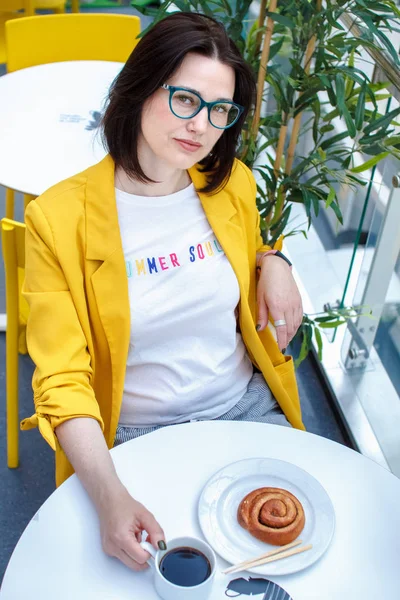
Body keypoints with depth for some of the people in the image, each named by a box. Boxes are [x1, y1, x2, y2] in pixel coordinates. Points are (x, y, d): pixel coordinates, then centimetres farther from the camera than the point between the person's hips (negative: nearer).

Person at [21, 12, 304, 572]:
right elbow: (63, 381, -14)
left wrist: (272, 261, -5)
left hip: (247, 406, 4)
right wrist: (109, 495, -29)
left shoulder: (233, 184, 0)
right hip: (136, 436, -3)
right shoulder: (60, 218, -14)